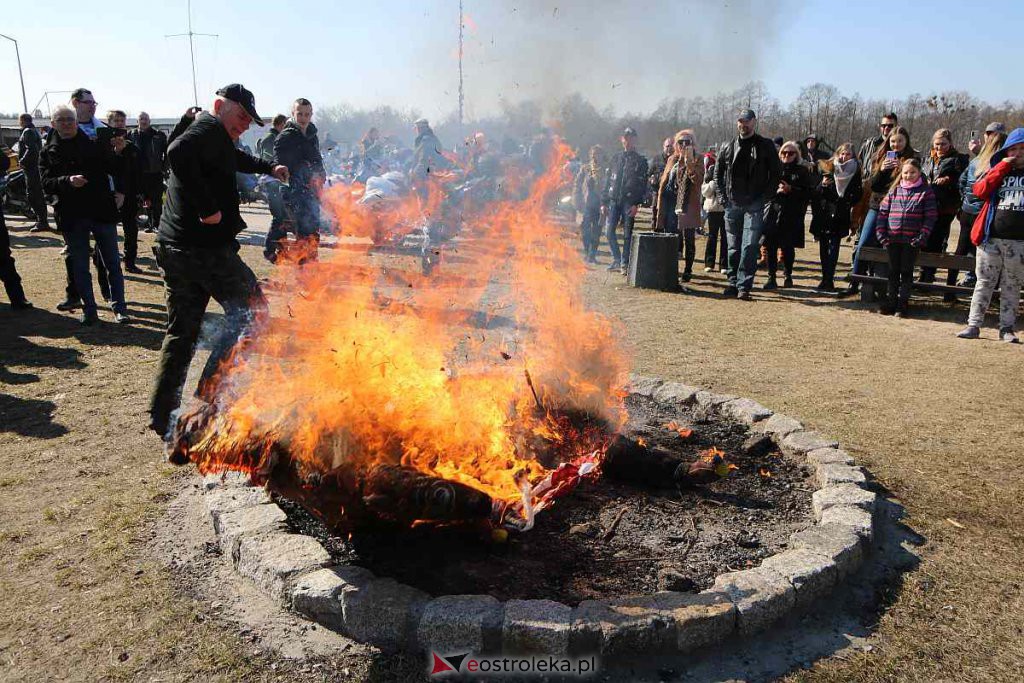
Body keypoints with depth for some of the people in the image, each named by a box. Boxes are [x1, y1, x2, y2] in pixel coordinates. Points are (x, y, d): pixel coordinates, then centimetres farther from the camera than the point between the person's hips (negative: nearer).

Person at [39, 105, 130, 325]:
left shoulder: (95, 144, 4)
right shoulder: (49, 151, 6)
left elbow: (116, 171, 2)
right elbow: (47, 184, -3)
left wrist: (118, 153, -17)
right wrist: (68, 181, -22)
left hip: (102, 213, -1)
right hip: (71, 217, 1)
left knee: (113, 263, 5)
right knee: (80, 267, 8)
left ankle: (119, 307, 14)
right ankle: (89, 310, 18)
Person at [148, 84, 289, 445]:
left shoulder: (216, 138, 23)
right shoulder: (210, 129, -7)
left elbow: (234, 158, 46)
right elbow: (178, 152, -29)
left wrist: (268, 168, 60)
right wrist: (208, 208, -27)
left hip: (173, 248, 10)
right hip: (206, 246, -10)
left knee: (181, 330, 14)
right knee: (250, 309, 4)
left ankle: (162, 414, 17)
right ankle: (210, 392, 3)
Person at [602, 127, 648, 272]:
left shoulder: (641, 161, 2)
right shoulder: (615, 158, 13)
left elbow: (642, 184, -4)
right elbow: (607, 180, 13)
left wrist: (637, 204, -14)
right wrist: (604, 201, 6)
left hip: (629, 202, -3)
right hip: (614, 200, 3)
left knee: (627, 234, 0)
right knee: (609, 231, -2)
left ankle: (625, 263, 9)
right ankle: (616, 258, 15)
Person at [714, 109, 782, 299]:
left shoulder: (766, 146, 2)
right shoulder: (728, 147, 11)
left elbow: (776, 173, 2)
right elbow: (718, 173, 18)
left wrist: (765, 197, -7)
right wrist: (722, 196, 7)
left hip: (754, 205, -3)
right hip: (732, 204, 3)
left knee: (749, 246, -11)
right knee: (733, 246, 8)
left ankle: (744, 285, -9)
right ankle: (733, 282, 18)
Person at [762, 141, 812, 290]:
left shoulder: (802, 171, 6)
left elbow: (807, 193, 0)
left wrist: (790, 189, -12)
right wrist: (776, 190, -8)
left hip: (792, 215, -1)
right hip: (774, 212, 1)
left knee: (788, 247, 0)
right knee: (771, 246, -5)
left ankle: (788, 275, 19)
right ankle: (772, 276, 2)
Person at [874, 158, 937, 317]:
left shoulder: (926, 192, -1)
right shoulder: (894, 191, 8)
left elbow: (930, 217, -5)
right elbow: (883, 212, 9)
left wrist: (922, 237, -13)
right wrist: (881, 233, -1)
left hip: (912, 240, -3)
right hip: (892, 239, 3)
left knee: (907, 271, 3)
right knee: (893, 271, 10)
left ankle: (903, 303, 11)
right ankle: (892, 301, 19)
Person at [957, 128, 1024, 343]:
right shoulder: (997, 171, 10)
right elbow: (980, 190, -10)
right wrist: (1003, 166, -9)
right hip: (991, 239, 0)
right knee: (984, 283, 5)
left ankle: (1007, 328, 13)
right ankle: (973, 325, 9)